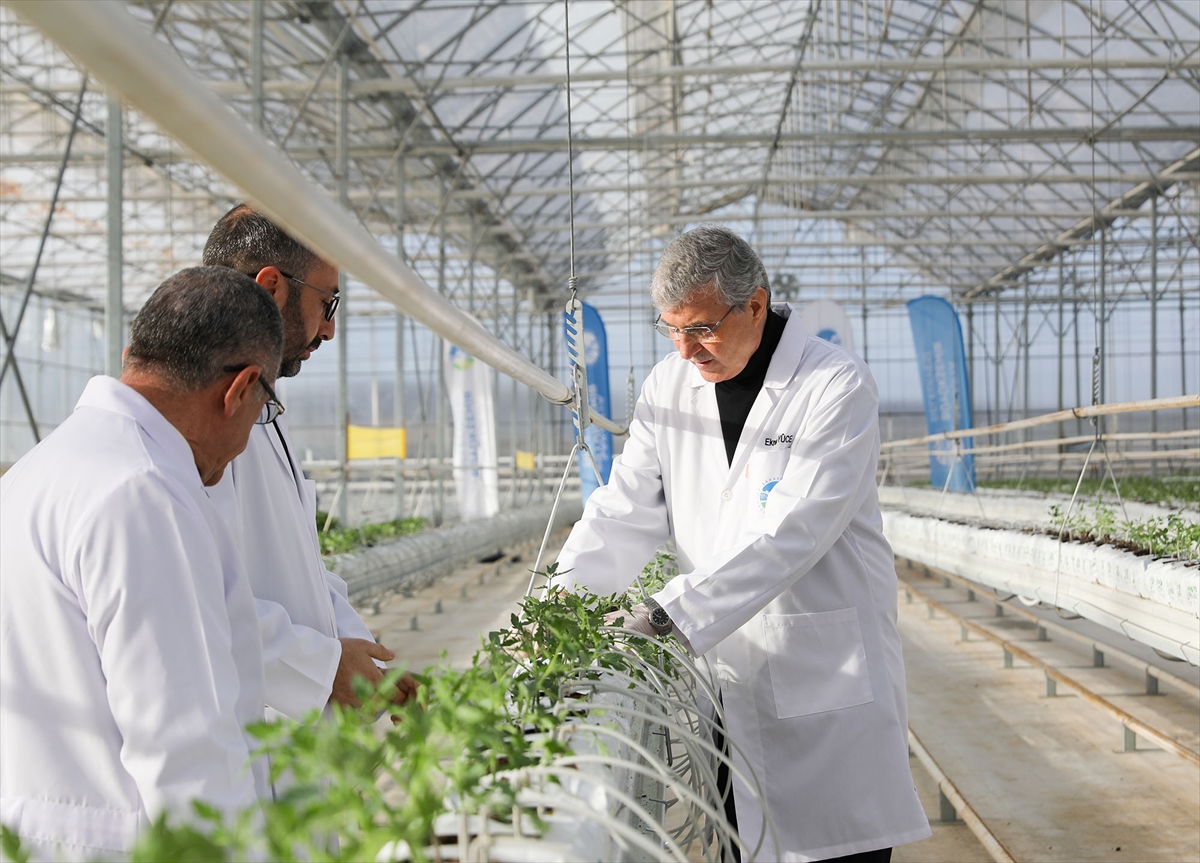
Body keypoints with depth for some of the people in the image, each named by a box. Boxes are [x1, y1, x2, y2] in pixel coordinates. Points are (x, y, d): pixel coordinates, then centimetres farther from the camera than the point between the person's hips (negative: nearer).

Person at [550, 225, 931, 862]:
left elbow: (792, 532, -23)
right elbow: (628, 508, 5)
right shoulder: (669, 385, 6)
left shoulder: (837, 386, -13)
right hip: (723, 662, 4)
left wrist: (672, 613, -28)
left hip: (826, 667, -4)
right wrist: (569, 588, -13)